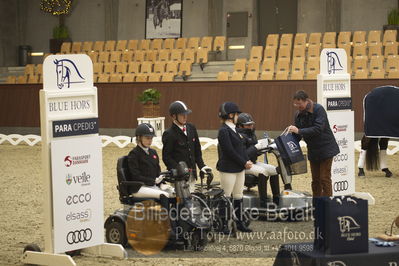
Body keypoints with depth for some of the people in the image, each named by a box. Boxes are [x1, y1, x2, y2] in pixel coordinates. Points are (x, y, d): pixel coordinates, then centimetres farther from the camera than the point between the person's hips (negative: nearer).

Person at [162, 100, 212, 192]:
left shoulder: (191, 128, 11)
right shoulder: (169, 134, -9)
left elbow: (197, 150, 18)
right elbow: (166, 157, -10)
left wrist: (201, 165, 7)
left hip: (192, 174, 6)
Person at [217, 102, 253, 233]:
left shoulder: (234, 129, 14)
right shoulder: (223, 131, -15)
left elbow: (241, 147, 14)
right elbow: (229, 151, -20)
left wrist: (247, 161, -1)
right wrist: (244, 163, -15)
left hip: (240, 168, 9)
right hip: (228, 169, -9)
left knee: (238, 196, 13)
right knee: (226, 197, -2)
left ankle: (240, 222, 20)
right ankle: (224, 225, 4)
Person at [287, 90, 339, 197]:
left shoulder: (318, 109, -17)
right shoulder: (299, 114, 2)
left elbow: (318, 129, -28)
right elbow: (298, 136, 6)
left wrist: (298, 131, -30)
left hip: (325, 148, -6)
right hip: (313, 151, 6)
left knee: (324, 179, -7)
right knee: (315, 179, 9)